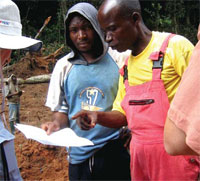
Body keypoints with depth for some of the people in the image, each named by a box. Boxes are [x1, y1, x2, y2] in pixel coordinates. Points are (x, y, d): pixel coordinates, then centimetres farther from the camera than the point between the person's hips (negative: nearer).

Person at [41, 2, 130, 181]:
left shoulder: (120, 59, -4)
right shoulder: (64, 66, 3)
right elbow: (61, 109, 8)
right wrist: (56, 124, -12)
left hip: (117, 152, -2)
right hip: (79, 156, 2)